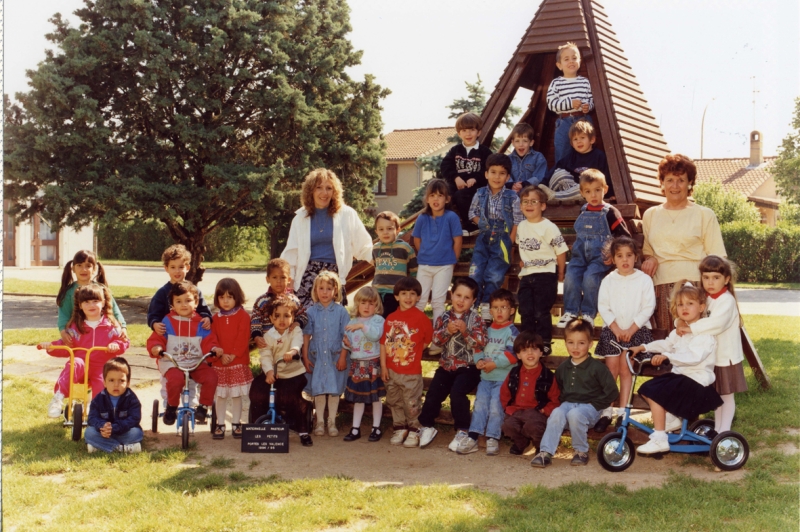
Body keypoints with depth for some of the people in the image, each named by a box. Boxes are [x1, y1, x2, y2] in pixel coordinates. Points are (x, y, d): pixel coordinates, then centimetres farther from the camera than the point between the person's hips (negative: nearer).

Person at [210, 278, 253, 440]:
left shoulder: (243, 316, -4)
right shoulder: (216, 317, 7)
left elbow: (243, 339, -9)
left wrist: (233, 355, -16)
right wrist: (221, 355, -11)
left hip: (239, 362, -3)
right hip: (219, 363, 3)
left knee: (237, 395, 5)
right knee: (220, 395, 7)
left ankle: (236, 423, 15)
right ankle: (220, 425, 15)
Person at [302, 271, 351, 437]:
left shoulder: (341, 311, -4)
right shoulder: (311, 311, 0)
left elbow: (346, 336, -3)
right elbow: (306, 335, 3)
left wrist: (343, 357, -7)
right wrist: (305, 357, 0)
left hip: (335, 357, -1)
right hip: (316, 357, 1)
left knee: (334, 389, 5)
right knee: (318, 390, 6)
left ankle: (332, 422, 17)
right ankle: (319, 422, 19)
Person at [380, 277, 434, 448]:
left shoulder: (420, 317, -8)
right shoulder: (391, 318, 3)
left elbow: (429, 339, 1)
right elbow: (384, 342, 5)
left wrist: (415, 350, 1)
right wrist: (383, 365, 2)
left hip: (411, 371, -4)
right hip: (391, 370, 4)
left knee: (411, 403, 1)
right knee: (394, 402, 14)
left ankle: (414, 431, 14)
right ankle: (399, 429, 27)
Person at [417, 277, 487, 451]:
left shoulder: (476, 319, -2)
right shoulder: (443, 318, 8)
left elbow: (481, 343, -13)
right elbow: (436, 340, -2)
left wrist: (465, 331, -26)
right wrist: (447, 331, -19)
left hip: (468, 367, -4)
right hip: (446, 366, 4)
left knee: (457, 391, -27)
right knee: (433, 393, -8)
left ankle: (462, 431, -12)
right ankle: (426, 426, 16)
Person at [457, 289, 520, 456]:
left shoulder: (512, 331, -5)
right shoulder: (488, 330, 15)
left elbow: (512, 354, -15)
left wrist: (494, 364, -20)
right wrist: (479, 360, -8)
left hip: (503, 378, -5)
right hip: (485, 377, 5)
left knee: (496, 407, -12)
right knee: (479, 405, -4)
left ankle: (492, 439, -5)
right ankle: (473, 438, -6)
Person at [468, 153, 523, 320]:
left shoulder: (512, 198, -3)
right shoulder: (480, 195, 5)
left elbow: (517, 222, -2)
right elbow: (473, 213, 15)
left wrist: (510, 242, -8)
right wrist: (483, 225, -2)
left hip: (502, 241, -2)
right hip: (483, 239, 3)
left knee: (494, 275, -9)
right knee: (475, 273, -7)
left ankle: (486, 306, 0)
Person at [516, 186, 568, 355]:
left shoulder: (549, 227, -11)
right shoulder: (521, 226, 8)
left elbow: (561, 251, -7)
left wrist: (560, 274, -2)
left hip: (545, 275, -6)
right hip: (526, 276, 6)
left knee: (541, 312, -4)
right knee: (525, 312, 7)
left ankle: (545, 344, 7)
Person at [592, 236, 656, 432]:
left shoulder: (644, 280, 0)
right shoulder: (608, 280, 6)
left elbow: (648, 308, -5)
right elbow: (603, 307, 1)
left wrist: (631, 329, -11)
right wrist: (616, 329, -10)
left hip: (636, 330, -1)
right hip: (612, 330, 1)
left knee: (626, 370, -2)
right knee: (611, 368, -4)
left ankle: (622, 411, 6)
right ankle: (606, 411, 0)